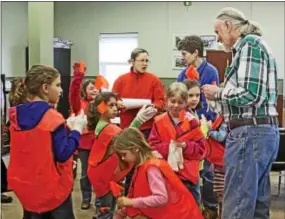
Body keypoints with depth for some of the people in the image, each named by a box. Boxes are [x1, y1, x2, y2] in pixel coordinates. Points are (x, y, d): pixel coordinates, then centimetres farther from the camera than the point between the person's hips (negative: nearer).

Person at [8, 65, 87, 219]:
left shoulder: (16, 115, 1)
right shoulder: (53, 118, -19)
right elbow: (63, 155, -20)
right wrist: (76, 129, -11)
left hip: (25, 186, 6)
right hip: (53, 188, -6)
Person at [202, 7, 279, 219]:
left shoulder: (249, 43, -9)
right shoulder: (255, 44, 20)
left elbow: (250, 94, -20)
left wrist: (218, 93, -5)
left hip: (249, 132, -10)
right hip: (264, 130, 10)